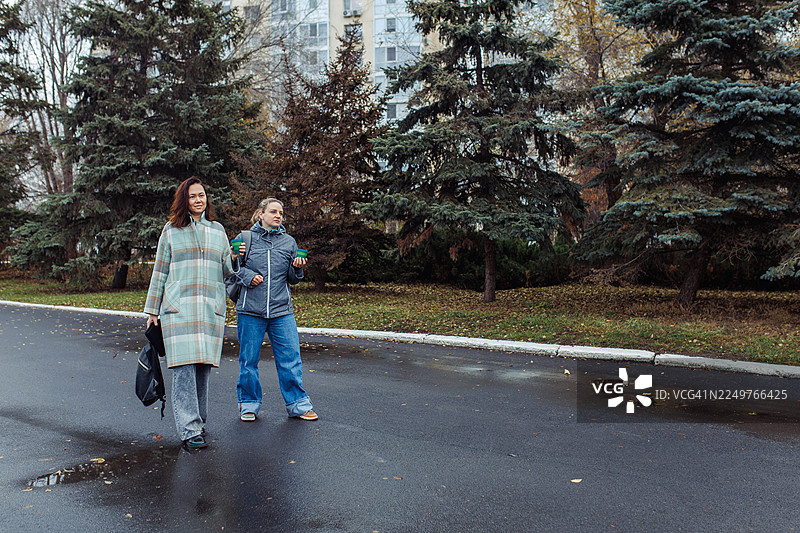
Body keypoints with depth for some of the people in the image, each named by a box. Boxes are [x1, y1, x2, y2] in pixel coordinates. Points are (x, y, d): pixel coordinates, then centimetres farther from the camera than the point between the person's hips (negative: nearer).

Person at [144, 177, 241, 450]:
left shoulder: (217, 230, 16)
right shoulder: (171, 230, 10)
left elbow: (226, 270, 17)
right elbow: (160, 271, 12)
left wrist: (234, 257, -4)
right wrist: (152, 309, 10)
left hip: (211, 309, 2)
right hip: (178, 308, -2)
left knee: (204, 365, 3)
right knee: (184, 366, -11)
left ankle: (198, 420, 19)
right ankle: (190, 429, -10)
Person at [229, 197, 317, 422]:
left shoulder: (289, 242, 12)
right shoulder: (245, 238, 5)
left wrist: (297, 268, -6)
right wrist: (247, 275, -9)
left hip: (282, 311, 2)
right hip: (250, 310, -1)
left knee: (291, 358, 0)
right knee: (248, 359, 7)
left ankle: (298, 404, 12)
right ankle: (249, 403, 24)